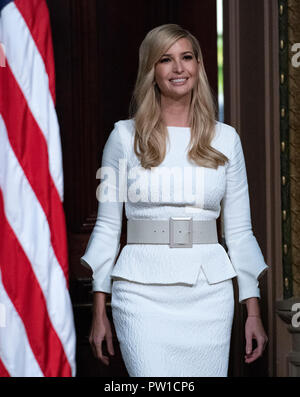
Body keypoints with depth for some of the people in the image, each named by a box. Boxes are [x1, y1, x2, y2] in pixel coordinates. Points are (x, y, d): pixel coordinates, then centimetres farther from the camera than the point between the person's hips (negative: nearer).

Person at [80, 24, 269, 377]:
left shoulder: (225, 139, 8)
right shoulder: (125, 136, 3)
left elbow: (239, 229, 10)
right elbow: (107, 226, 5)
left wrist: (253, 311, 6)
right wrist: (99, 312, 2)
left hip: (209, 293, 2)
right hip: (143, 291, -2)